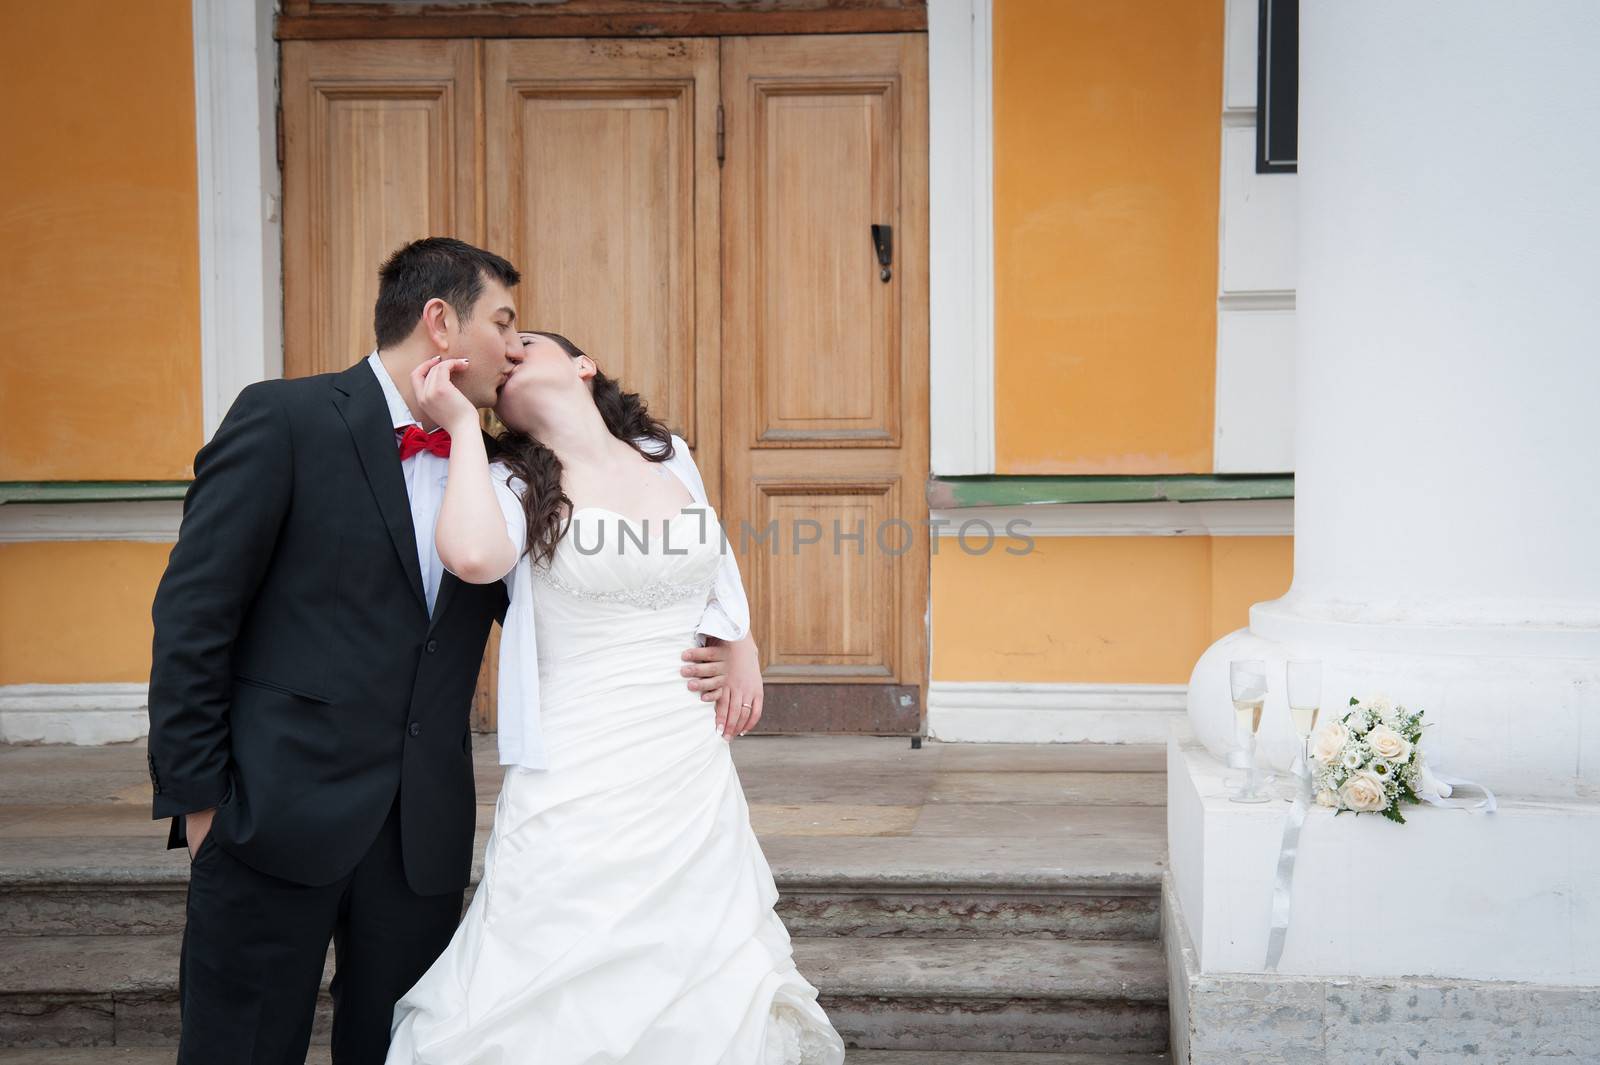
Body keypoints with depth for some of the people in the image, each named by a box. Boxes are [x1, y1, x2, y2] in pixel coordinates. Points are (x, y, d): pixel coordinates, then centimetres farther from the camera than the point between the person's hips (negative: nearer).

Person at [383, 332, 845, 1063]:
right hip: (580, 793, -3)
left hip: (696, 781, 3)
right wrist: (463, 425, -12)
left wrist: (742, 649, 15)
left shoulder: (670, 459, 10)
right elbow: (472, 556, -24)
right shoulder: (516, 484, -1)